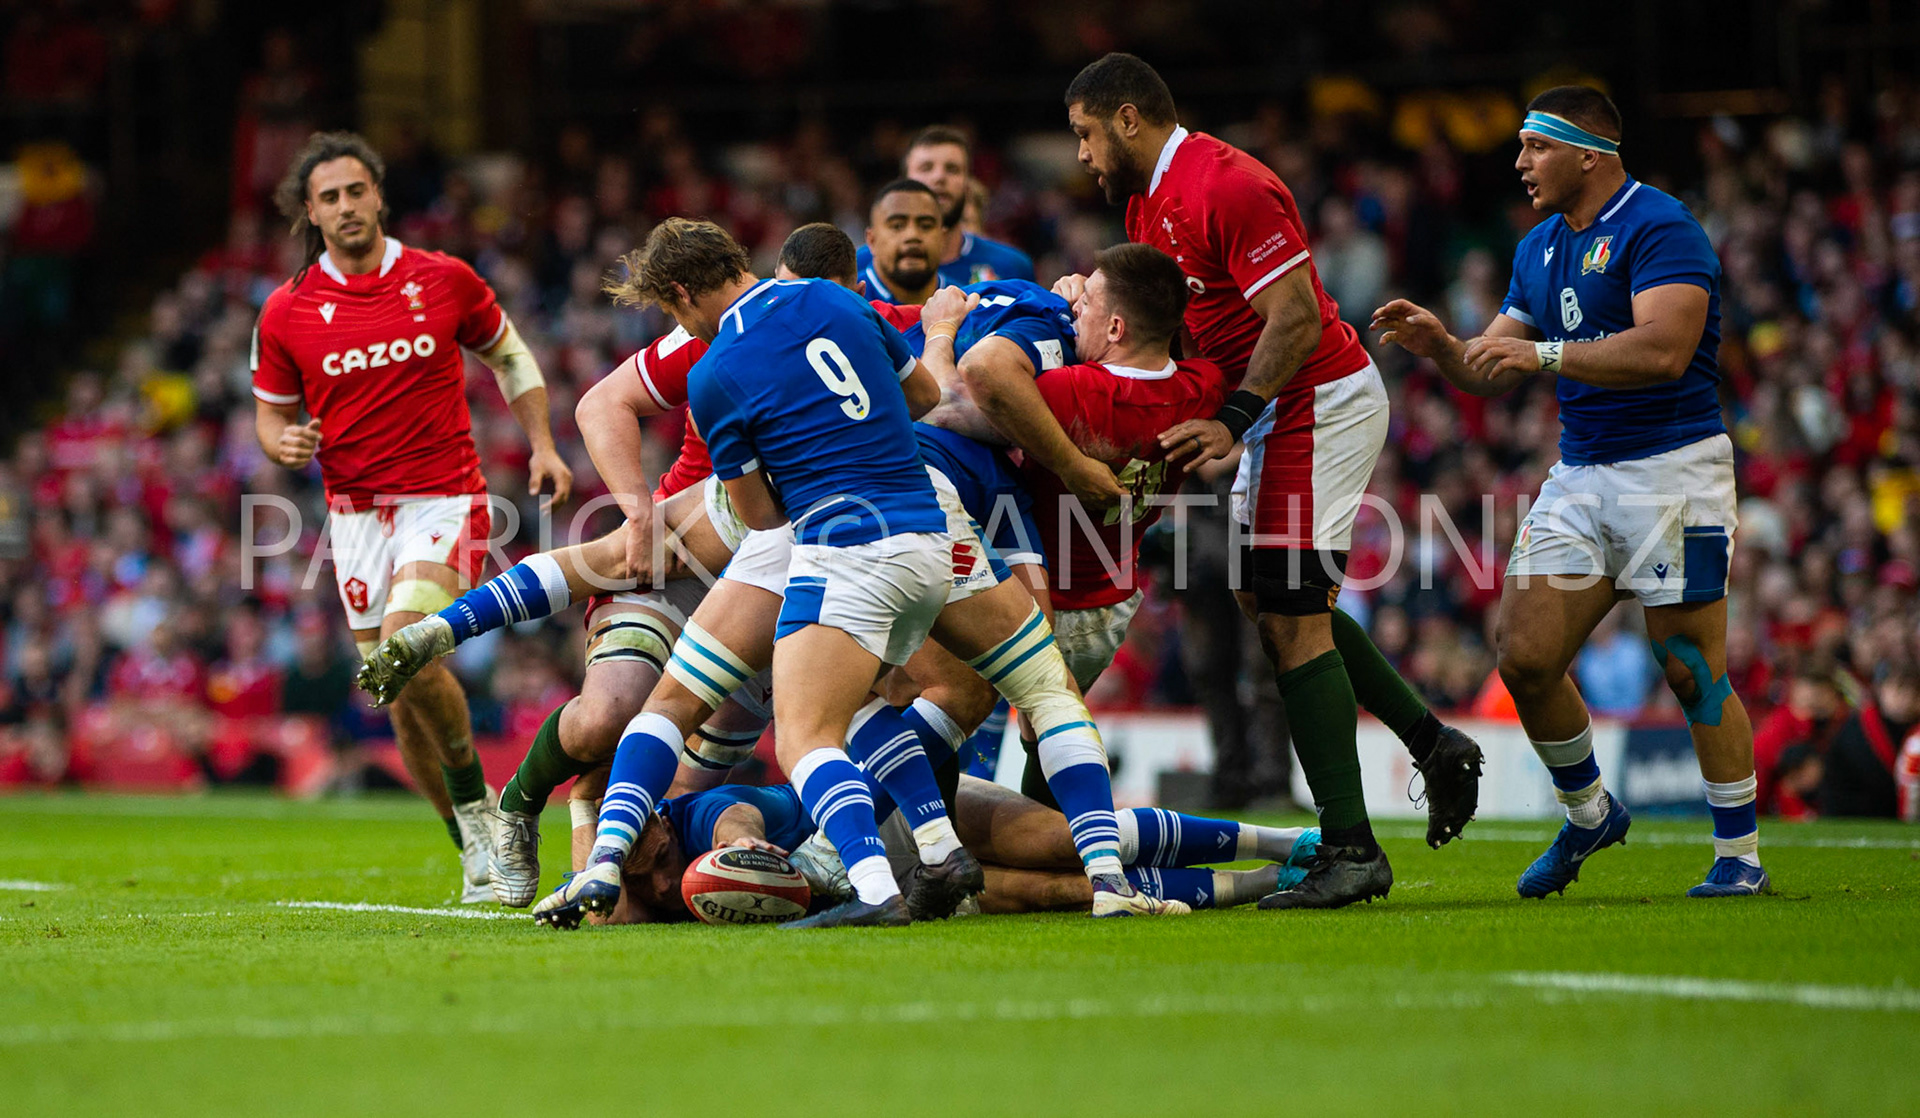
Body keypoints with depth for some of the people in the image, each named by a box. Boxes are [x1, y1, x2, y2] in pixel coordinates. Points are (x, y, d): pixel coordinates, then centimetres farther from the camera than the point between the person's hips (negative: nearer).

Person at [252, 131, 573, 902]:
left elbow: (509, 355, 15)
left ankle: (474, 797, -6)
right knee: (399, 694, 3)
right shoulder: (287, 312, 2)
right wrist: (285, 444, -11)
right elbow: (272, 412, 12)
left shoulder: (444, 280, 0)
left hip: (445, 498, -3)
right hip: (357, 512, 3)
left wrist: (543, 446, 5)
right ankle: (477, 847, 17)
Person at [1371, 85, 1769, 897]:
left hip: (1672, 468, -8)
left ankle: (1740, 854, 5)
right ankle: (1590, 815, 21)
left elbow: (1664, 348, -25)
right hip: (1579, 474, 8)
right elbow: (1490, 372, 19)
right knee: (1526, 659, -1)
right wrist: (1439, 345, -2)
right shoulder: (1539, 249, 15)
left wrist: (1546, 353, -26)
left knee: (1691, 670, -6)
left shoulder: (1658, 228, -12)